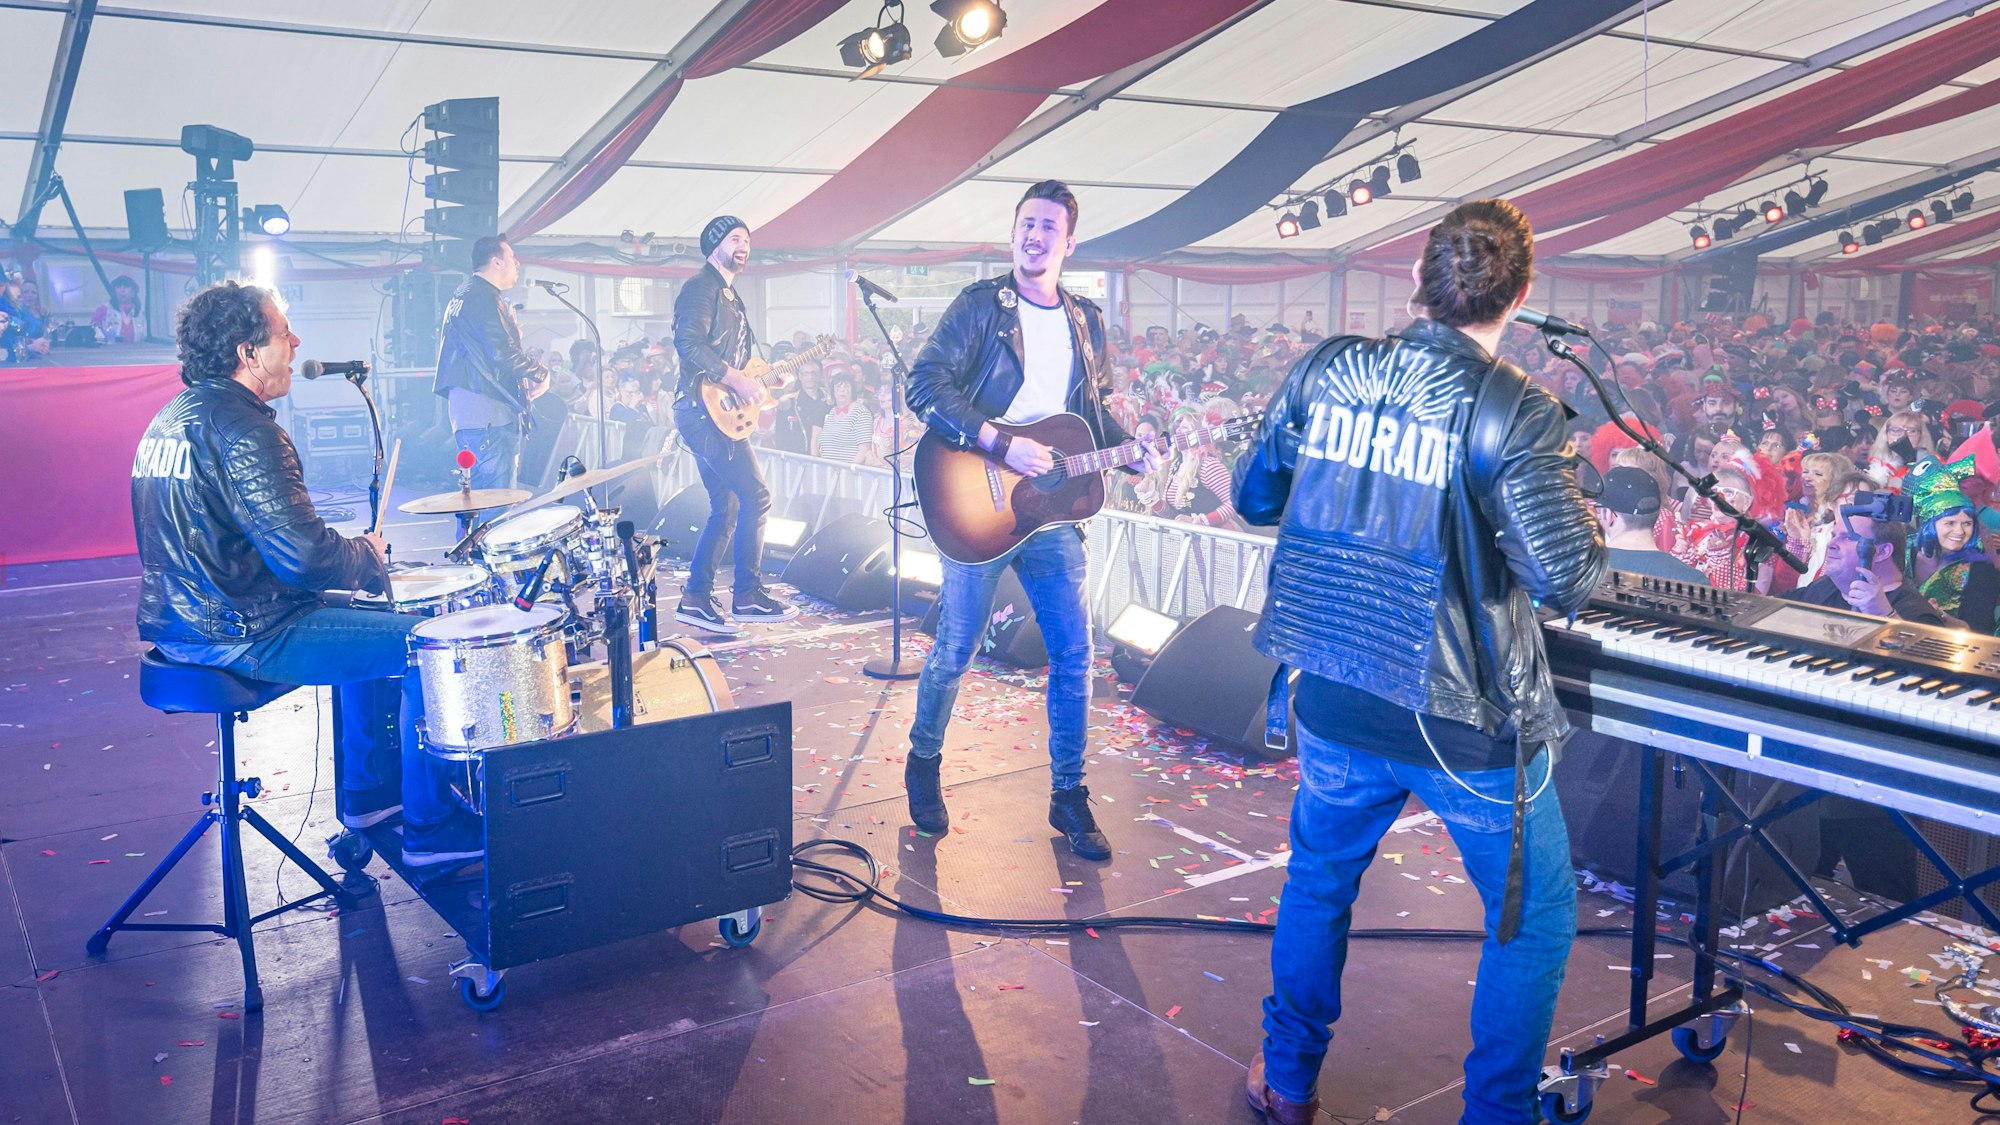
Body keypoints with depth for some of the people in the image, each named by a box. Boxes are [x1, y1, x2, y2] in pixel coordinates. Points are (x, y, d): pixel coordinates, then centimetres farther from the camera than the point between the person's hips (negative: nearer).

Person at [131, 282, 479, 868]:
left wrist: (353, 550, 15)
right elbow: (304, 556, -27)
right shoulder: (240, 429, -20)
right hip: (240, 637, -11)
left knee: (370, 621, 27)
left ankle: (369, 792, 34)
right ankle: (431, 828, 1)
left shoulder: (171, 418, 12)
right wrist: (370, 556, -6)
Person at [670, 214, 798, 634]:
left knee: (726, 509, 9)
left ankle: (696, 599, 13)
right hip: (704, 409, -10)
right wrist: (735, 379, -24)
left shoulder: (729, 296, 24)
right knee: (756, 496, -12)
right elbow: (689, 343, -21)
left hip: (716, 414, 10)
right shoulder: (701, 287, -7)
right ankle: (748, 595, -5)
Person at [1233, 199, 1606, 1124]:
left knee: (1317, 882, 26)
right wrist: (1578, 511, 1)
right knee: (1535, 919, 18)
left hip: (1334, 704, 5)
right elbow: (1564, 578, -19)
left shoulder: (1323, 373, -4)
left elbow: (1253, 497, 9)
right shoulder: (1513, 411, -17)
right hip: (1467, 727, -4)